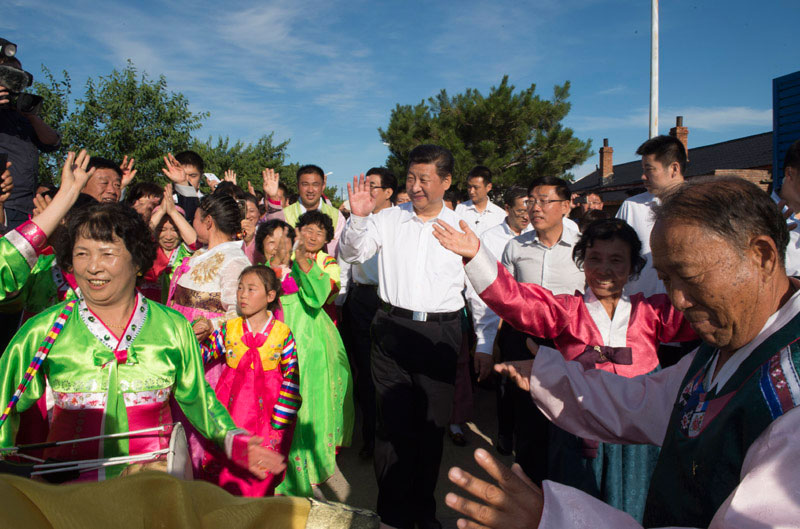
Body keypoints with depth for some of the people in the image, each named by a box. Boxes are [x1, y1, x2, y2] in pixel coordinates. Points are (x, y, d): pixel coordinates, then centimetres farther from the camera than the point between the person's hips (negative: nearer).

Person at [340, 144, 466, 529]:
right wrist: (358, 217, -15)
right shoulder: (389, 219, 5)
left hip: (440, 333, 0)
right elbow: (352, 254, 3)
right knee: (393, 422, 5)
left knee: (432, 425, 10)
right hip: (392, 329, 1)